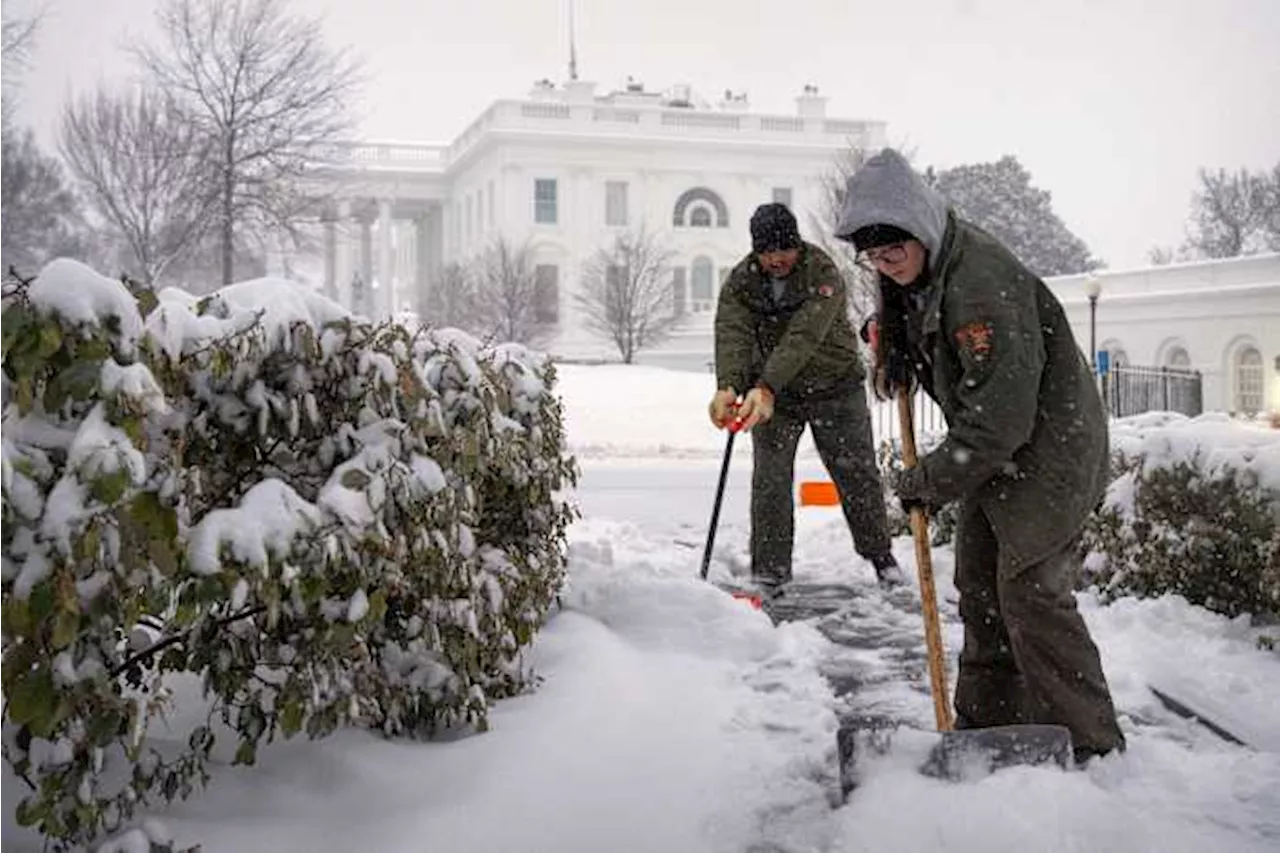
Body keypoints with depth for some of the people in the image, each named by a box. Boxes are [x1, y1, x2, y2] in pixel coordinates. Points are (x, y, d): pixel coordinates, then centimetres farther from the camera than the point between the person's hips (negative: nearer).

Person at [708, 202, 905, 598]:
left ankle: (880, 554, 27)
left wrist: (766, 387, -48)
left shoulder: (823, 273, -23)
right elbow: (731, 334, -27)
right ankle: (769, 571, 6)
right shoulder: (740, 281, -12)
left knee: (857, 474, 8)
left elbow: (803, 338, -35)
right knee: (769, 480, -4)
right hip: (770, 392, 2)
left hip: (835, 385, -2)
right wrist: (728, 386, -46)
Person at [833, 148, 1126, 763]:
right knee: (979, 589, 12)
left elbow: (1000, 417, -30)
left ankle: (1088, 747, 1)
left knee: (1030, 593, -11)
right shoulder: (918, 274, 1)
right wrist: (891, 347, 3)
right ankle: (986, 727, 24)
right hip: (992, 453, 10)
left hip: (1046, 449, -10)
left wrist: (928, 481, -20)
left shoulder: (981, 281, -30)